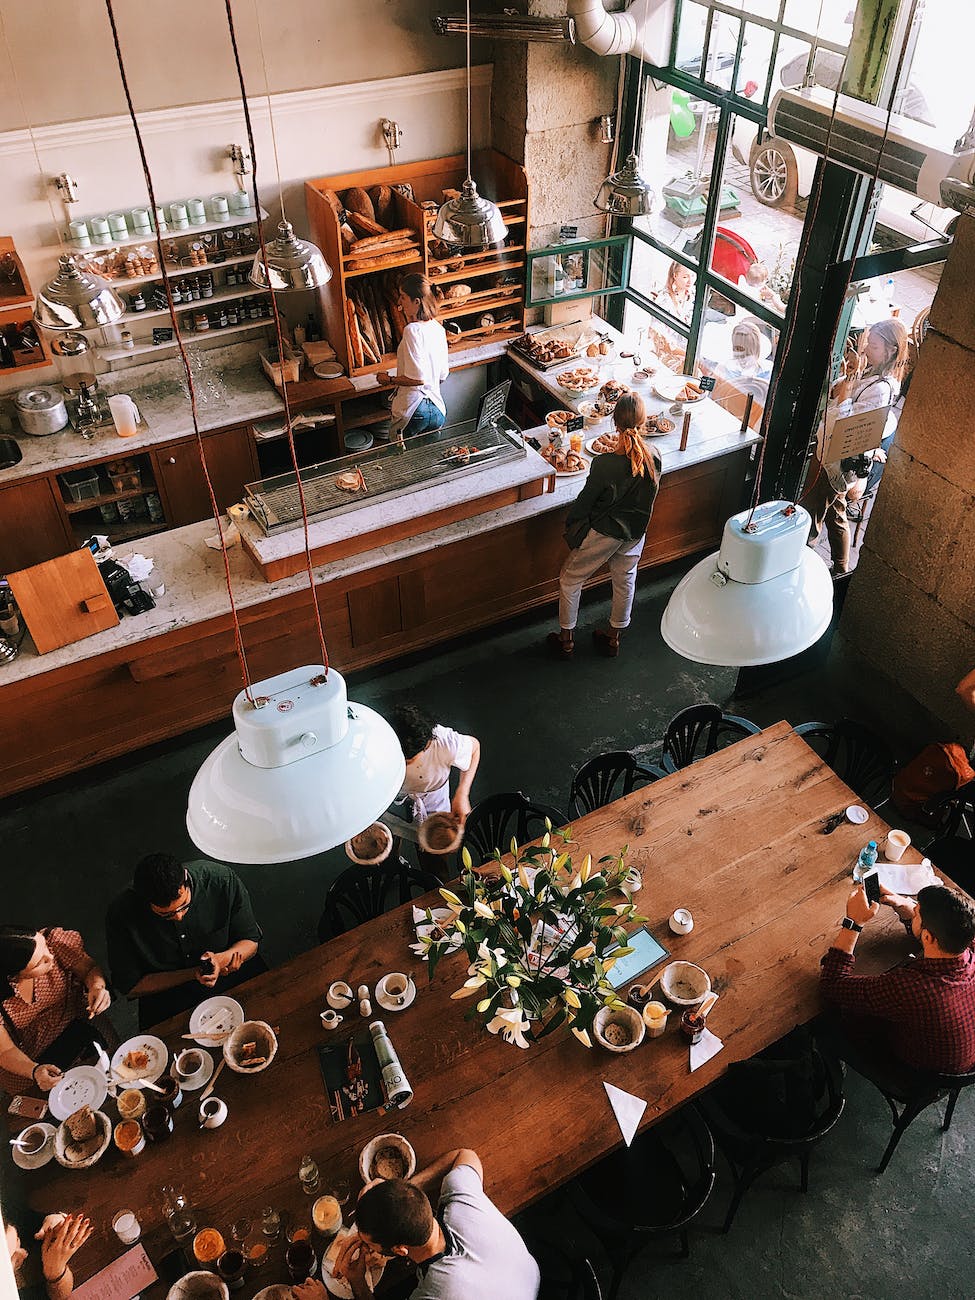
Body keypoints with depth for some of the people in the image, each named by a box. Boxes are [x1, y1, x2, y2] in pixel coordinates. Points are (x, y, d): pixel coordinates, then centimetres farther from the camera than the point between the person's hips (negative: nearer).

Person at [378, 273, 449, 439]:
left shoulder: (412, 330, -18)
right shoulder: (438, 328, 7)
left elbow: (417, 378, -22)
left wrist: (389, 379, -6)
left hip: (413, 409, -8)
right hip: (437, 409, 8)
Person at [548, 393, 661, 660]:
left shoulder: (605, 464, -30)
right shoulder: (654, 459, -15)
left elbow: (585, 500, -16)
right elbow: (647, 497, 2)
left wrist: (570, 523, 1)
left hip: (603, 533, -5)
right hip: (636, 532, 5)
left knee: (570, 580, 16)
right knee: (625, 580, 26)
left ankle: (566, 639, 29)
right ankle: (613, 638, 43)